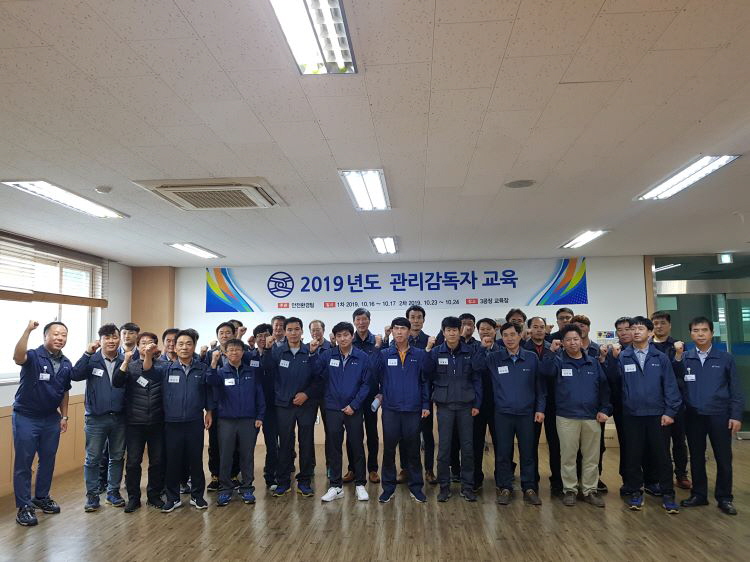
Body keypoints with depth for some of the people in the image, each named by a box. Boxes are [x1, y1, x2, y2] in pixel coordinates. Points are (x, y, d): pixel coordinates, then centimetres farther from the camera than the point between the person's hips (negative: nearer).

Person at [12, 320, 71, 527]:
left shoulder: (66, 364, 2)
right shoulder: (33, 356, -15)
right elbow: (17, 358, -41)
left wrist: (64, 416, 10)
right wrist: (28, 330, -49)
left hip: (51, 419, 6)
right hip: (26, 417, -5)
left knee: (48, 461, 15)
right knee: (23, 463, 3)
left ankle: (41, 497, 32)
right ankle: (24, 507, 14)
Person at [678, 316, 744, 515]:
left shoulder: (725, 358, 0)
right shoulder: (684, 359, 1)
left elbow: (735, 389, 0)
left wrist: (736, 415, -4)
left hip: (719, 416, -1)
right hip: (693, 416, 1)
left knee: (724, 458, 6)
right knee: (696, 457, 12)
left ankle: (724, 498, 21)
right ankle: (699, 495, 25)